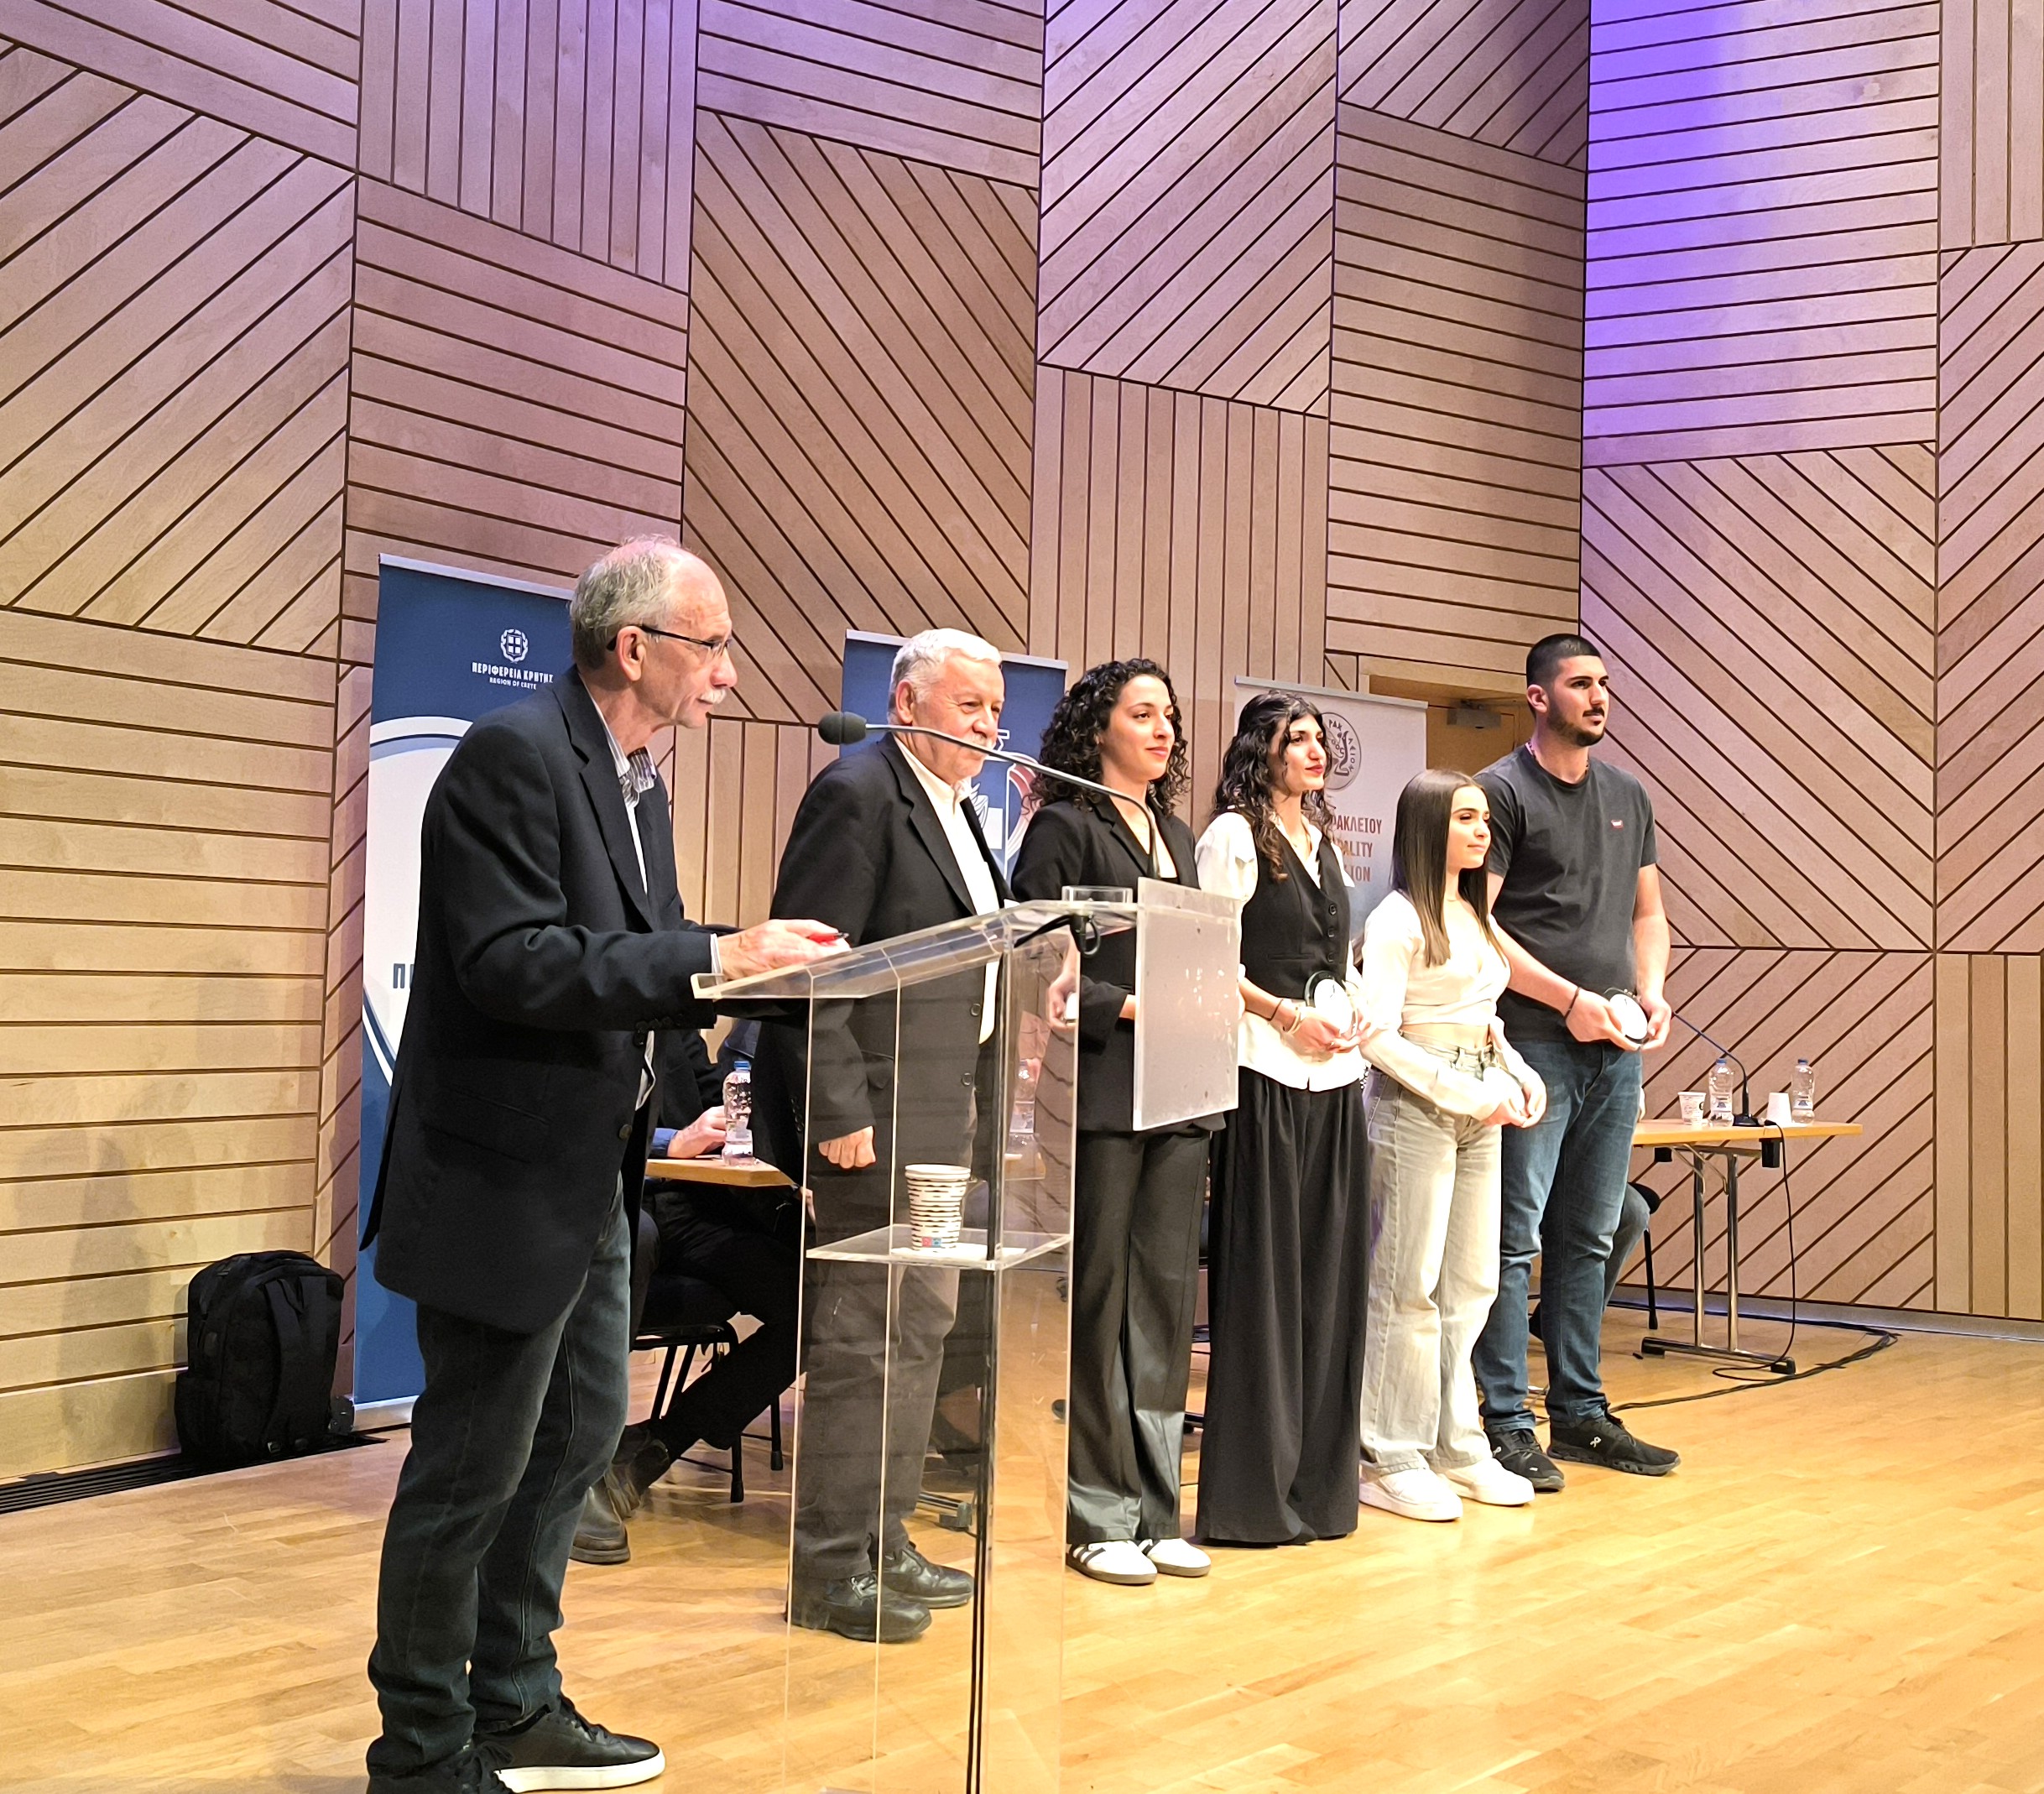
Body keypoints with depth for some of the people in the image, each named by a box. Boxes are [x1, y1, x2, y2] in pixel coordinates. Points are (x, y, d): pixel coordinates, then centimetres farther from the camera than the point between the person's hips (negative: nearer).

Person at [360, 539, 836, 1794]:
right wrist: (712, 959, -27)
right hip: (507, 1183, -10)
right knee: (473, 1470, 2)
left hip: (591, 1180, 10)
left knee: (575, 1440, 18)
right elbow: (512, 964, -26)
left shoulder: (636, 778, 11)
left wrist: (750, 962, -1)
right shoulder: (513, 754, -18)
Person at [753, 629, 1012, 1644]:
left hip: (944, 1119, 10)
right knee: (863, 1340, -4)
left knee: (920, 1328, 15)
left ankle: (882, 1542, 26)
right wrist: (839, 1112, -22)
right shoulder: (858, 794, -12)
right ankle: (828, 1569, 7)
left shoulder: (952, 809, 17)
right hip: (877, 1117, -10)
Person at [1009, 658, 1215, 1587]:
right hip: (1100, 1092, -7)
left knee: (1165, 1299, 9)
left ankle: (1154, 1507, 18)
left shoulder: (1177, 835, 19)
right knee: (1097, 1301, 0)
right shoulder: (1065, 827, -4)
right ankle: (1097, 1515, 9)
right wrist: (1125, 1006, -18)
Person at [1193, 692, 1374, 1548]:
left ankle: (1317, 1478, 19)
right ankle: (1253, 1493, 5)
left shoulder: (1322, 840, 18)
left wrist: (1351, 1006, 6)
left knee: (1329, 1269, 9)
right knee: (1263, 1273, -3)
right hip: (1266, 1069, -7)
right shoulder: (1233, 836, -5)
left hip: (1335, 1070, 8)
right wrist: (1285, 1014, -16)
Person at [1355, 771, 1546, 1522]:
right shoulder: (1398, 919, -9)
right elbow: (1377, 1036, -15)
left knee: (1471, 1285, 10)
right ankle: (1390, 1458, 5)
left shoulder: (1475, 918, 15)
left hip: (1479, 1111, 8)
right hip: (1414, 1106, -8)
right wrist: (1464, 1092, -17)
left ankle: (1456, 1446, 20)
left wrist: (1520, 1074, 4)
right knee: (1409, 1286, -3)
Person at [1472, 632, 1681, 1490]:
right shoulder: (1502, 790, -5)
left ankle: (1580, 1414, 20)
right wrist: (1568, 998, -15)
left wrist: (1651, 989, 2)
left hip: (1615, 1049, 7)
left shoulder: (1628, 795, 16)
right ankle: (1506, 1422, 2)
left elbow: (1647, 913, 21)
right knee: (1515, 1239, -4)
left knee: (1588, 1239, 12)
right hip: (1534, 1042, -7)